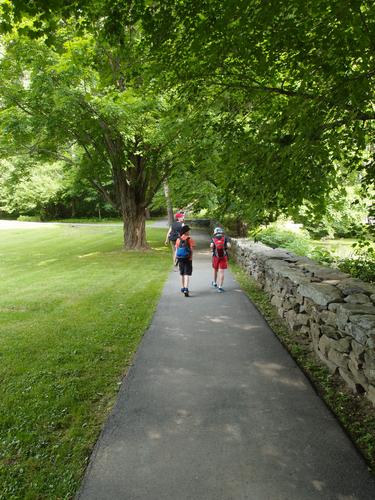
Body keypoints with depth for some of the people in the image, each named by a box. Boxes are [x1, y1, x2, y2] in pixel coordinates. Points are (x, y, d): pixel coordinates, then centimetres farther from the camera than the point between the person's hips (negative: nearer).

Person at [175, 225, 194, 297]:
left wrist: (176, 259, 9)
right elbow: (191, 250, -10)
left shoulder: (178, 239, 1)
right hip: (188, 259, -4)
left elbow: (176, 250, 2)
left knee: (182, 274, 19)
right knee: (187, 274, -4)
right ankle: (186, 289, -16)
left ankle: (182, 288, 30)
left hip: (180, 259, 4)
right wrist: (191, 258, -2)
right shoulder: (189, 239, -9)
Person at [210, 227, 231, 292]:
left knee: (215, 270, 22)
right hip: (224, 257, -1)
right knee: (221, 272, -1)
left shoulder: (213, 239, 2)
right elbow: (229, 245, -12)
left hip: (216, 257, 1)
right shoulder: (225, 238, 3)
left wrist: (212, 248, 5)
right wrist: (225, 247, 9)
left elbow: (211, 246, -16)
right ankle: (220, 287, -7)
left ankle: (214, 283, 39)